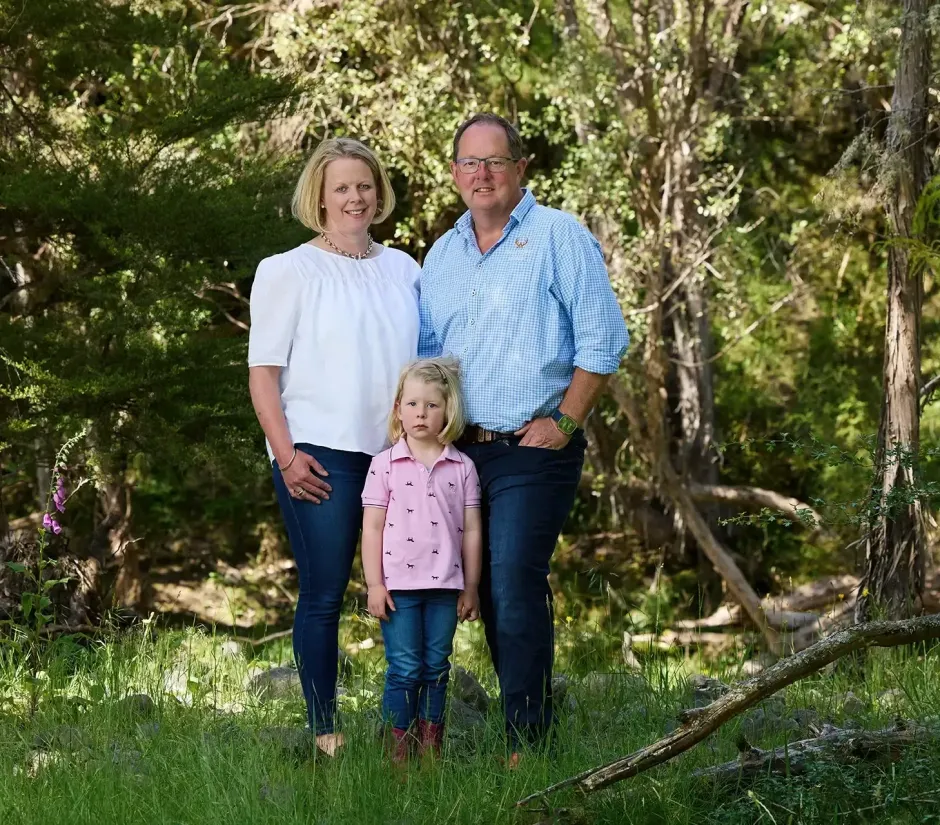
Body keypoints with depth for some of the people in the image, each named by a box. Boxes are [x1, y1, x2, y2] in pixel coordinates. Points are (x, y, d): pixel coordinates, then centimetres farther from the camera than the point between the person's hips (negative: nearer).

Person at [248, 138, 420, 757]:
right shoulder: (290, 271, 1)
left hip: (398, 451, 4)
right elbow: (263, 371, -2)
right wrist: (286, 453, -12)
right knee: (324, 594, -4)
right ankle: (324, 730, 1)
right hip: (322, 452, -4)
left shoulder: (402, 269, 15)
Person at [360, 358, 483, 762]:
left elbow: (471, 530, 9)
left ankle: (431, 750, 11)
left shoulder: (462, 468, 6)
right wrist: (374, 584, -5)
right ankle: (397, 752, -2)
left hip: (444, 587, 2)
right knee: (404, 669, -5)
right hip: (398, 585, -2)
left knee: (436, 669, 7)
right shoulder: (385, 464, 1)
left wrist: (470, 587, 7)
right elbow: (372, 528, 1)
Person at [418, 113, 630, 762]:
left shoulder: (560, 236, -3)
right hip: (462, 451, 7)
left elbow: (601, 341, -7)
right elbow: (425, 353, 23)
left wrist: (564, 423, -12)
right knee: (490, 592, 8)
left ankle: (528, 742, -14)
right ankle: (528, 721, 17)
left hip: (534, 449, -7)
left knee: (515, 587, -16)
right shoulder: (442, 255, 15)